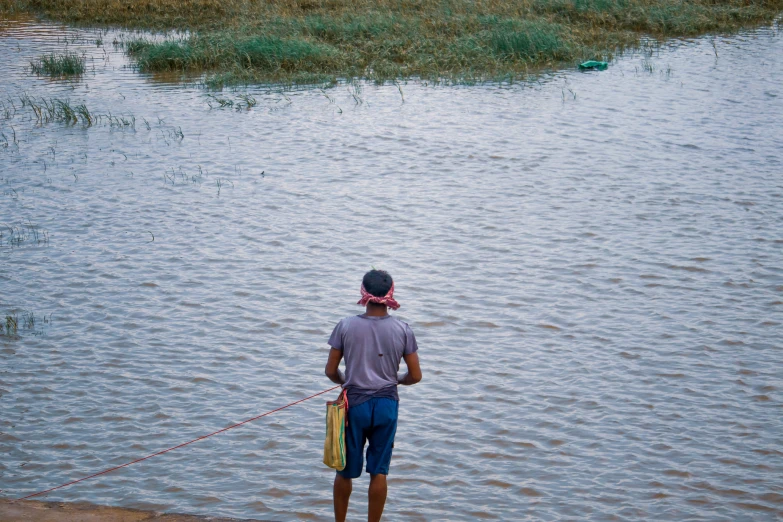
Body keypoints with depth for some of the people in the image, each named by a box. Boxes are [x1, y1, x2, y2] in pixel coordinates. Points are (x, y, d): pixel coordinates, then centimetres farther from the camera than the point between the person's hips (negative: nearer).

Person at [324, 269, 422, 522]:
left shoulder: (346, 326, -9)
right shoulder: (402, 330, -6)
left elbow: (331, 371, -5)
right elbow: (415, 376, -3)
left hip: (354, 404, -1)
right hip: (386, 406, 1)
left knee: (345, 471, 13)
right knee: (379, 472, 9)